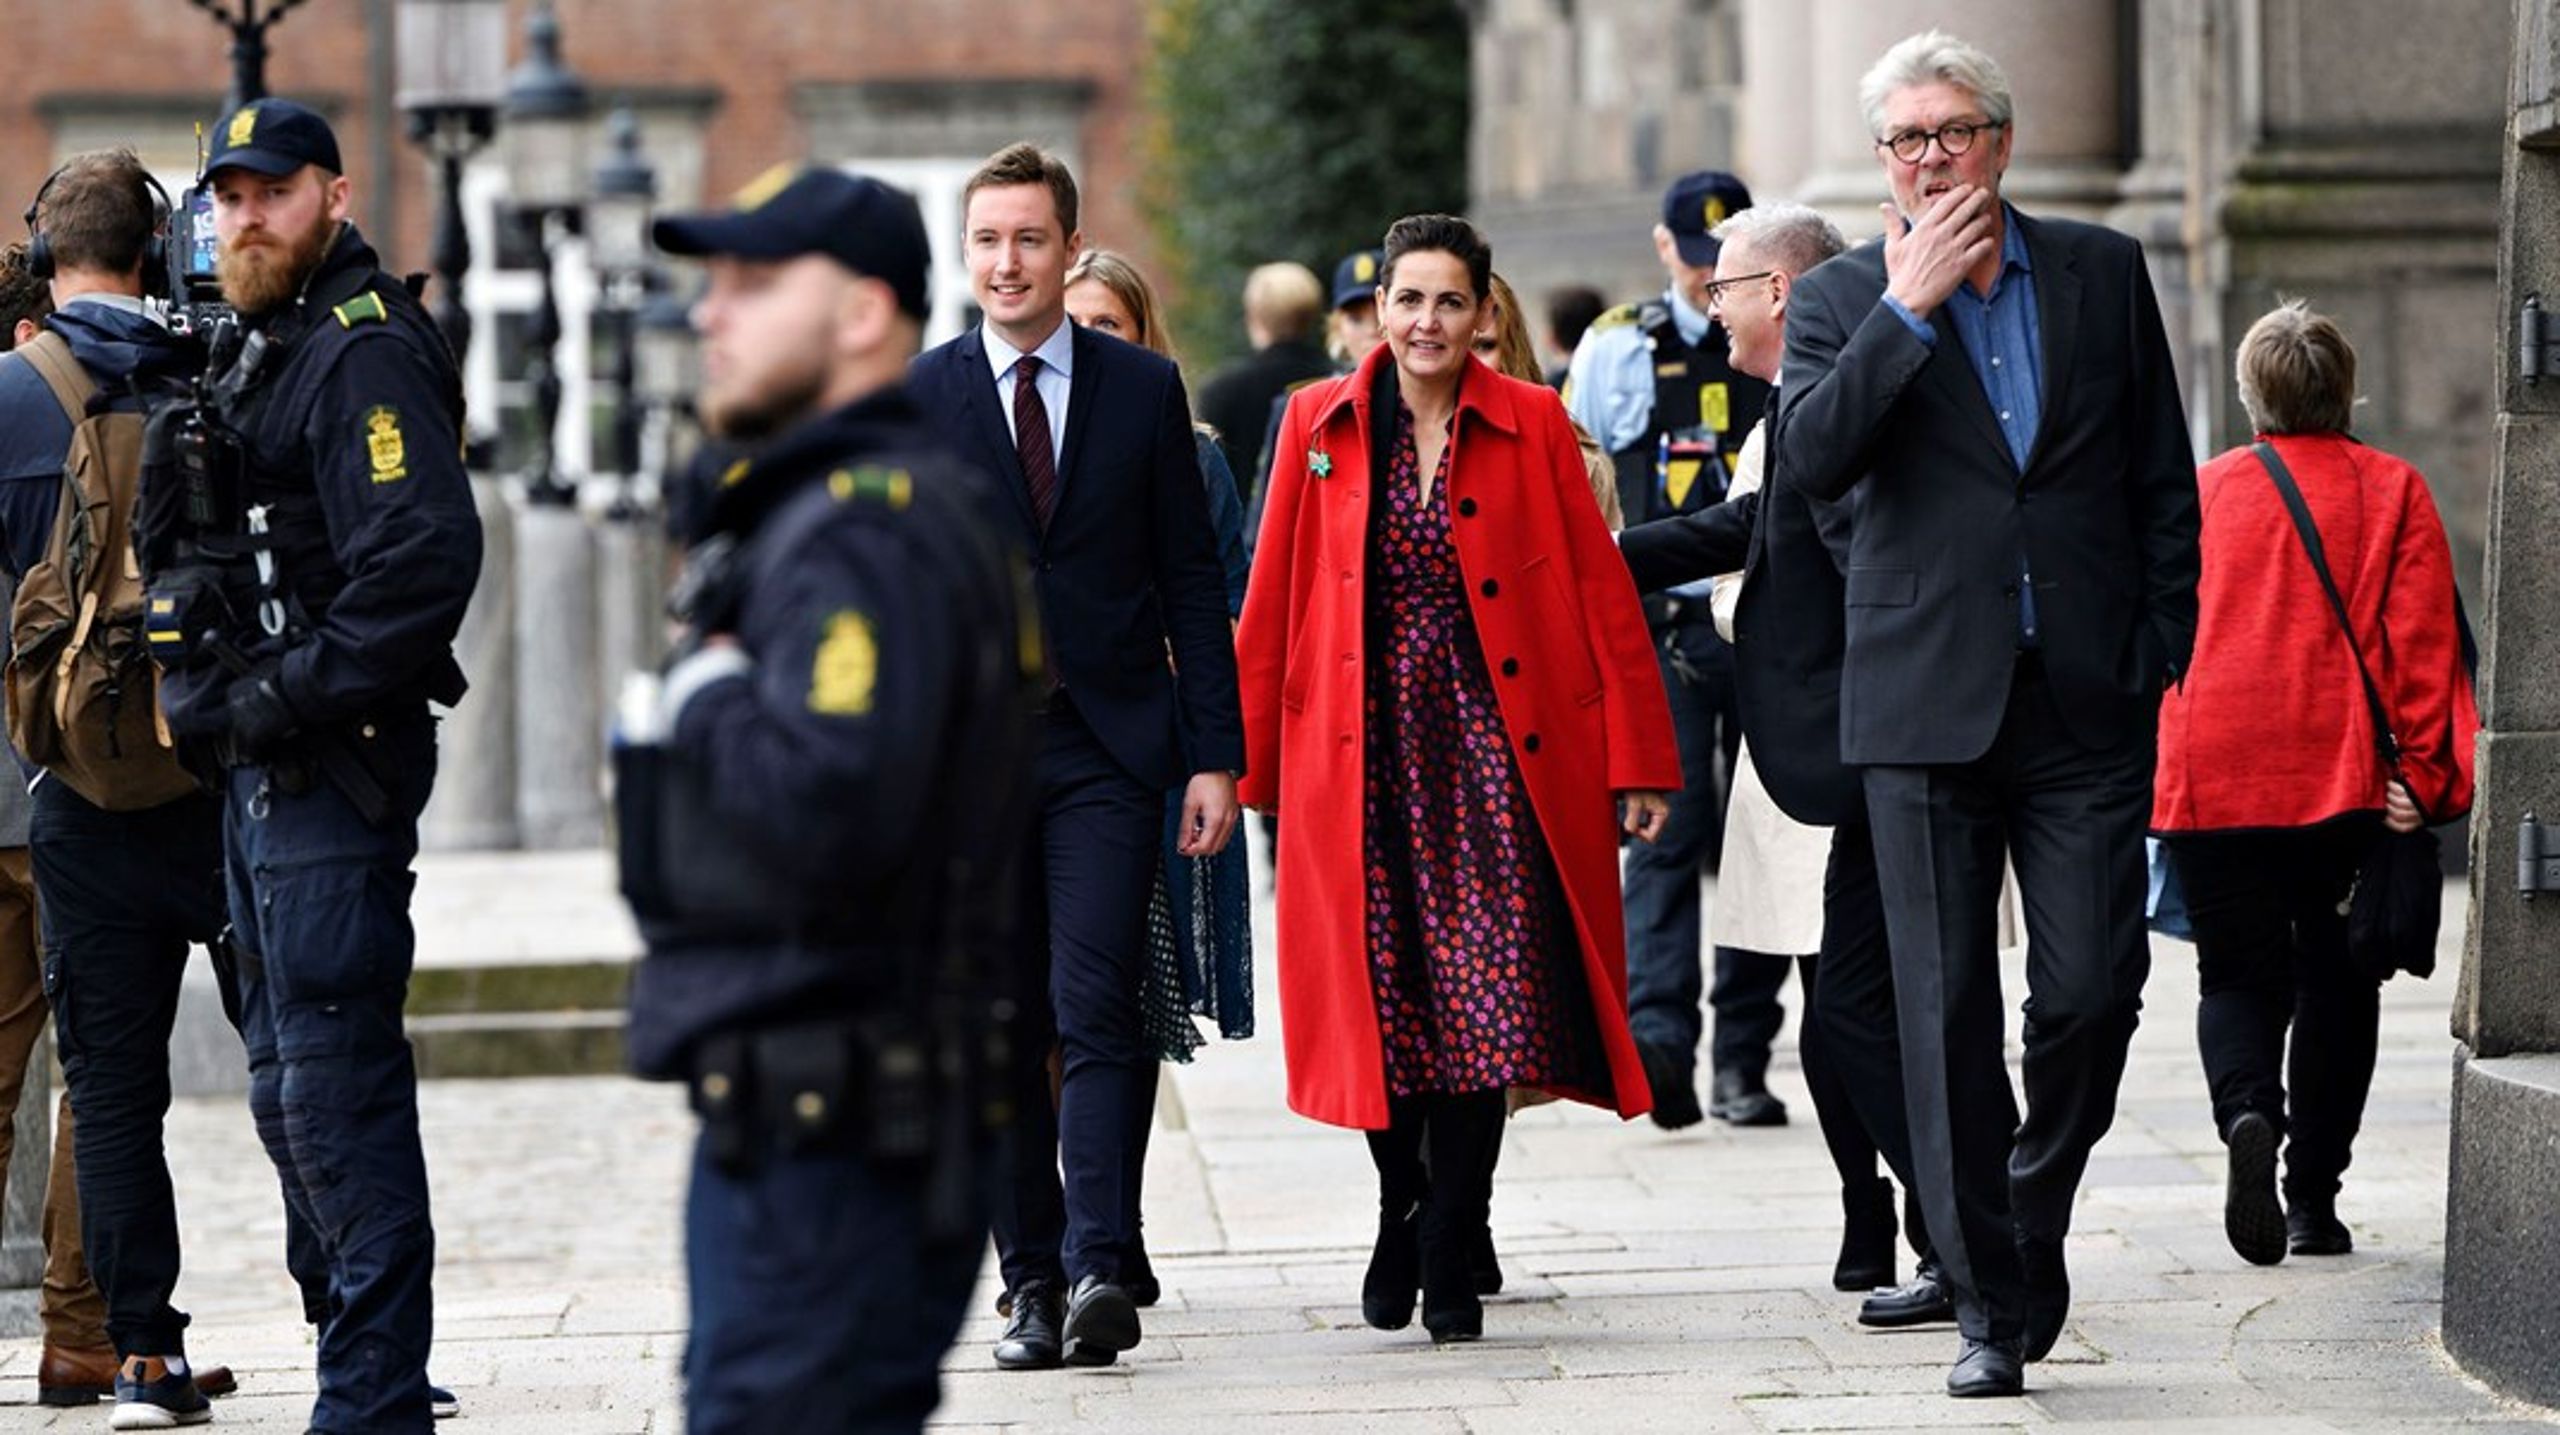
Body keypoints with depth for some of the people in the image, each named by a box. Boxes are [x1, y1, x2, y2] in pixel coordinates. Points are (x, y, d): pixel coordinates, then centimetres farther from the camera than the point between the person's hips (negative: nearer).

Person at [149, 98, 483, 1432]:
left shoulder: (367, 355, -13)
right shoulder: (258, 352, 19)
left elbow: (425, 560, -24)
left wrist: (283, 695, -21)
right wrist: (206, 695, 11)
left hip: (333, 769, -11)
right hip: (260, 769, 11)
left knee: (336, 1086, -10)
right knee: (287, 1088, 14)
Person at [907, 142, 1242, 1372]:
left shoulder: (1143, 390, 6)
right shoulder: (919, 400, 6)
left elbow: (1192, 581, 6)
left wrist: (1214, 755, 0)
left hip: (1107, 749, -1)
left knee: (1096, 1011, -13)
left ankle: (1100, 1267, -19)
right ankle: (1032, 1281, 10)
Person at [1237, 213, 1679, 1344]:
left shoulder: (1531, 424, 2)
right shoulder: (1320, 425, 5)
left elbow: (1599, 590, 2)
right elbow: (1273, 603, 8)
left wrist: (1636, 762, -2)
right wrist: (1248, 762, 5)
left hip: (1494, 749, -1)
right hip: (1364, 751, 1)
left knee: (1484, 1000, -8)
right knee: (1380, 999, 1)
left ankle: (1448, 1254, 2)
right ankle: (1406, 1206, 26)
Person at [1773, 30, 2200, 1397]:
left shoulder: (2105, 272, 9)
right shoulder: (1843, 298, 5)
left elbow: (2165, 480, 12)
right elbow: (1811, 455, -13)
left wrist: (2160, 655, 5)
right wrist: (1911, 304, -16)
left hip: (2087, 705, 1)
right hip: (1928, 706, -1)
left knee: (2092, 991, -5)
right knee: (1948, 1013, -1)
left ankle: (2035, 1214, 22)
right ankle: (1991, 1304, 6)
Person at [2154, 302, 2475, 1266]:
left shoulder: (2202, 491, 7)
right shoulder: (2393, 491, 4)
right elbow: (2424, 639, -3)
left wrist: (2165, 767, 21)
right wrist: (2424, 773, -4)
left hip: (2212, 779, 1)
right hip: (2347, 781, 0)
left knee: (2238, 975, 7)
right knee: (2335, 979, 12)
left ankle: (2248, 1113, -23)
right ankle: (2313, 1197, 10)